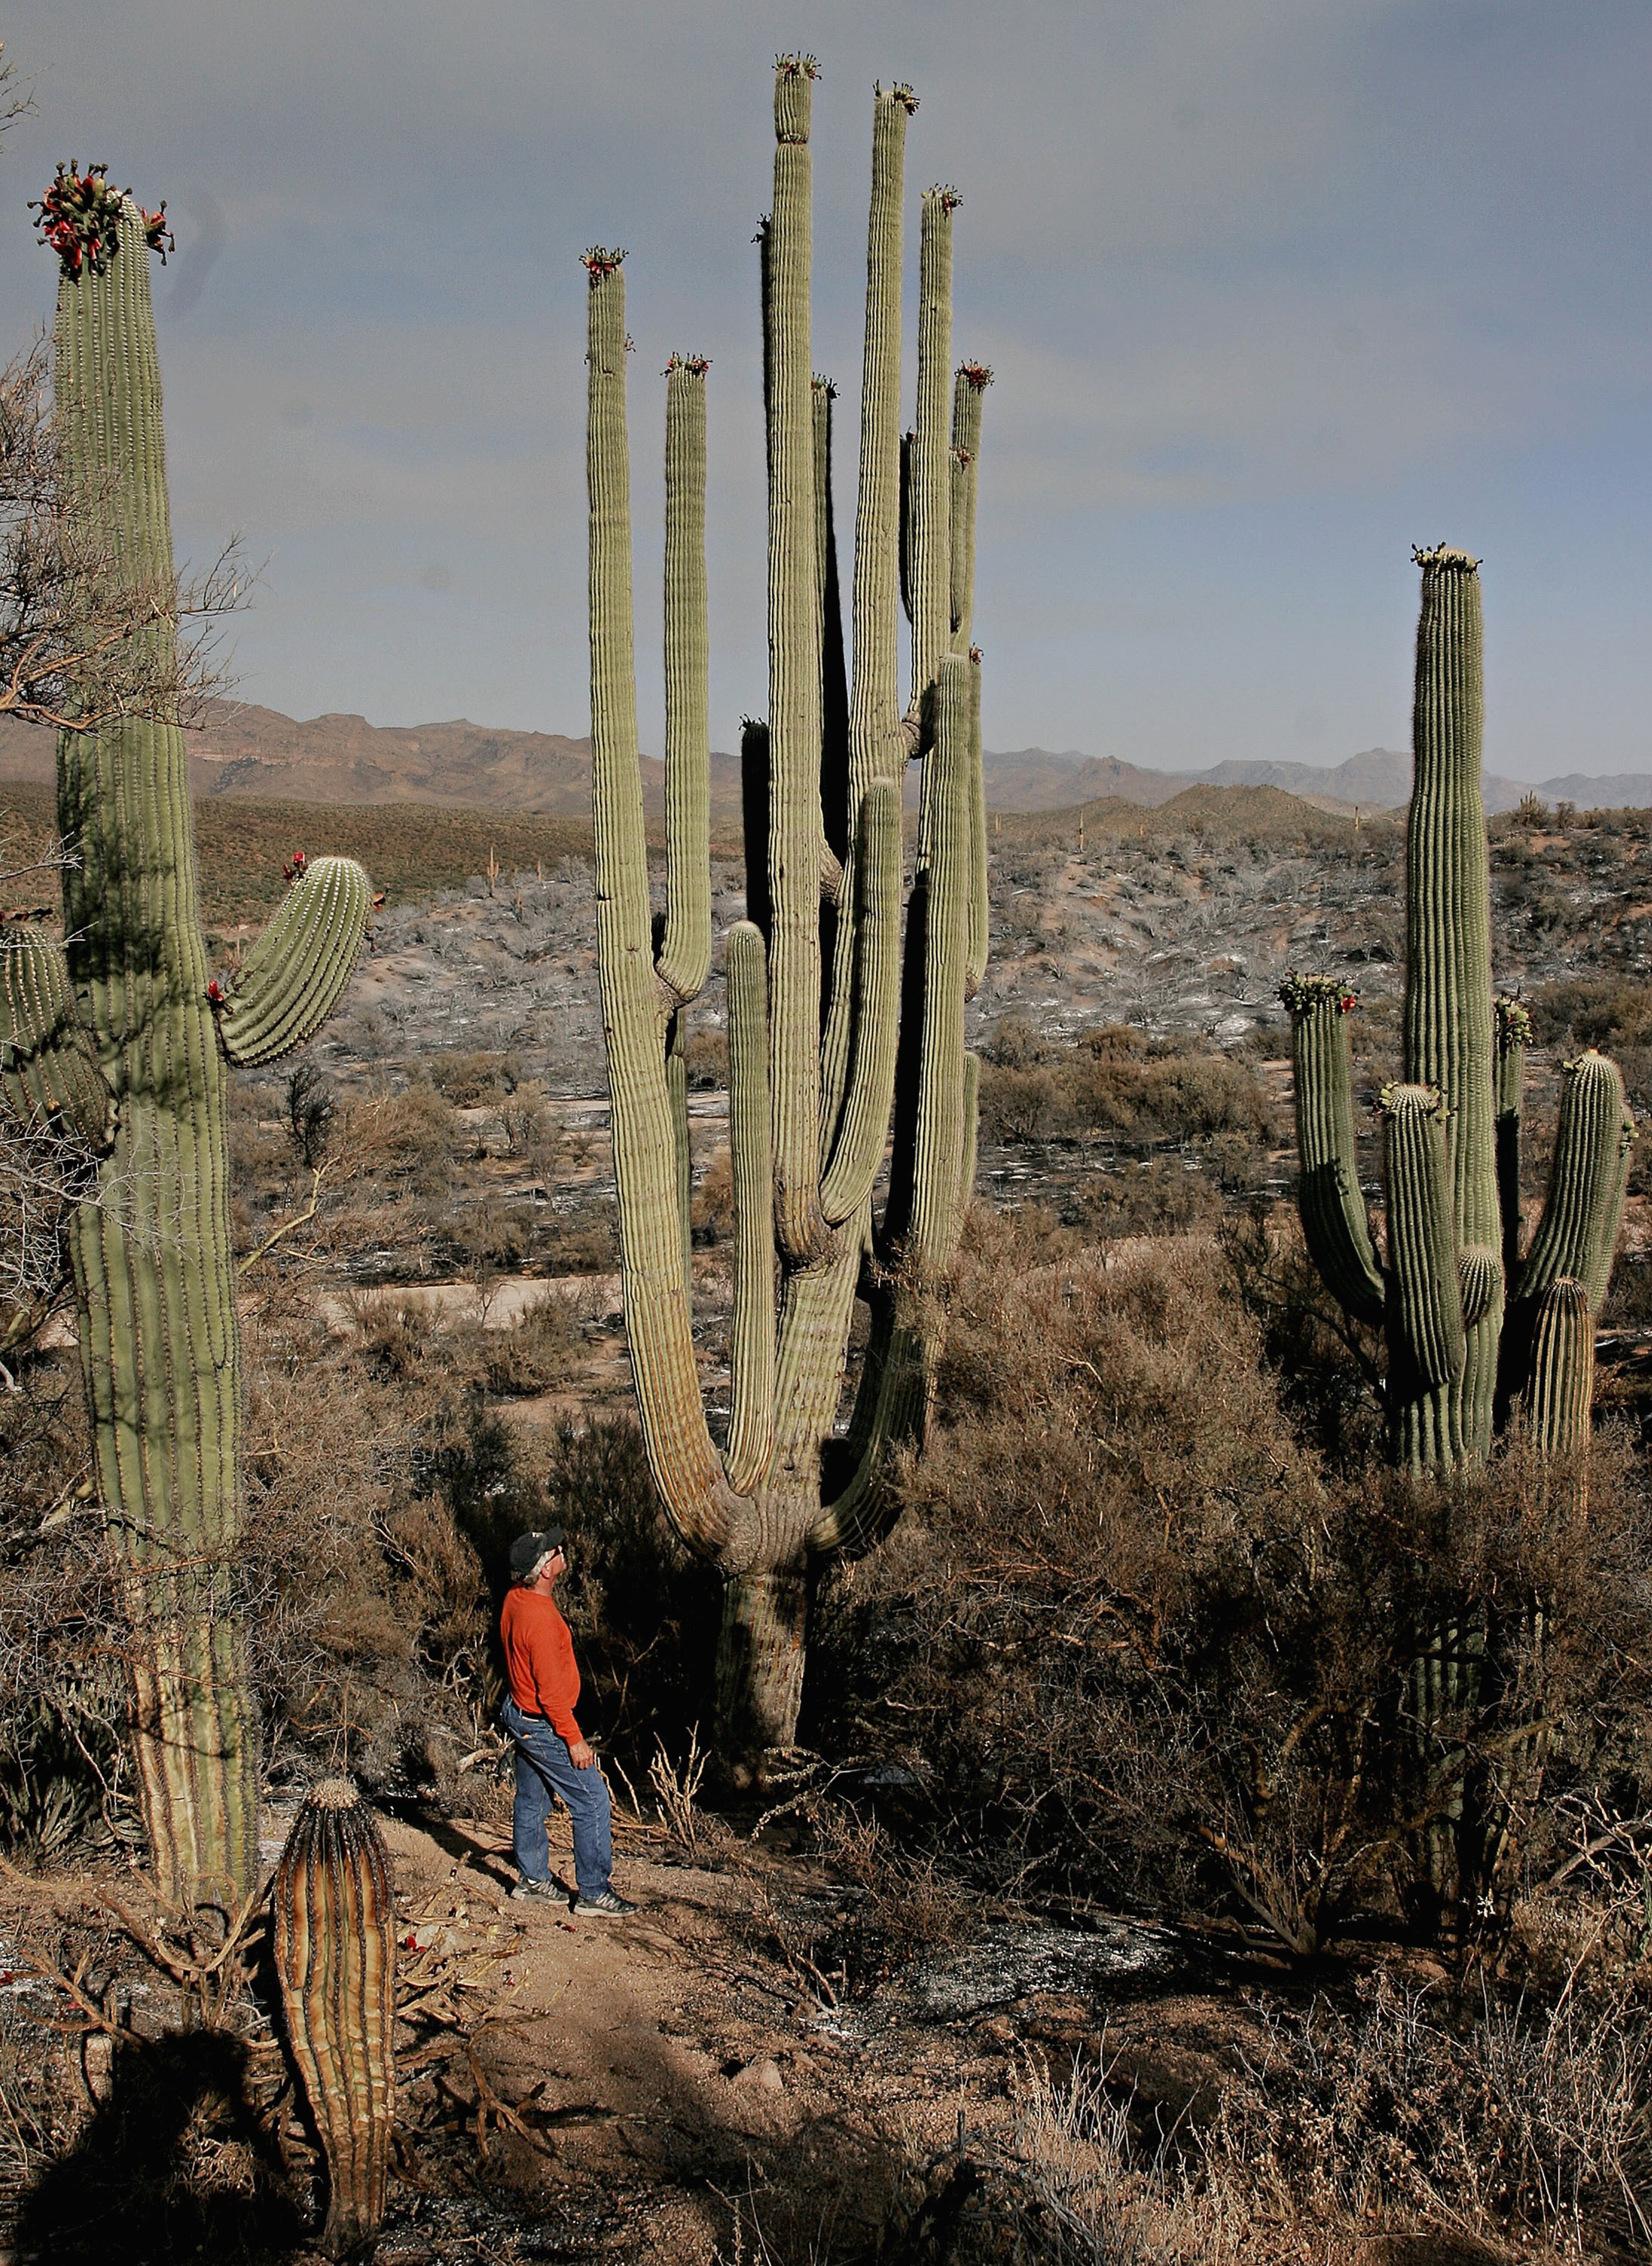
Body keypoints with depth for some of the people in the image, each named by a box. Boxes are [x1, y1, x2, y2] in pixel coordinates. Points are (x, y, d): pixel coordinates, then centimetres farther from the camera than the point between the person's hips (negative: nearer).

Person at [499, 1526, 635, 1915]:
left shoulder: (516, 1598, -1)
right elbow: (551, 1692, -27)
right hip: (543, 1727, -10)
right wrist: (574, 1739, -19)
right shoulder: (540, 1619, -31)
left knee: (532, 1800, 20)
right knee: (593, 1802, -1)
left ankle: (533, 1879, 33)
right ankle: (594, 1892, 4)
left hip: (519, 1714, 10)